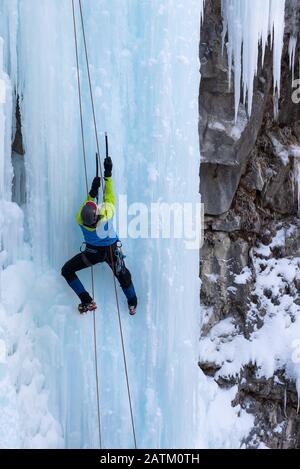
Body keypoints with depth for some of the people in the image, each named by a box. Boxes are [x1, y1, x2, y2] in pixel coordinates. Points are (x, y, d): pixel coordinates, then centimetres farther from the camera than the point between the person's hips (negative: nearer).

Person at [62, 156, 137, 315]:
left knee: (67, 271, 12)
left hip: (93, 252, -1)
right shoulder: (107, 213, -35)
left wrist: (92, 192, -11)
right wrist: (108, 174, -10)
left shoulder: (79, 220, -31)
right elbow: (109, 196, -15)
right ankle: (133, 304, 44)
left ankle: (87, 301, 3)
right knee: (123, 275, 27)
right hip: (112, 250, 1)